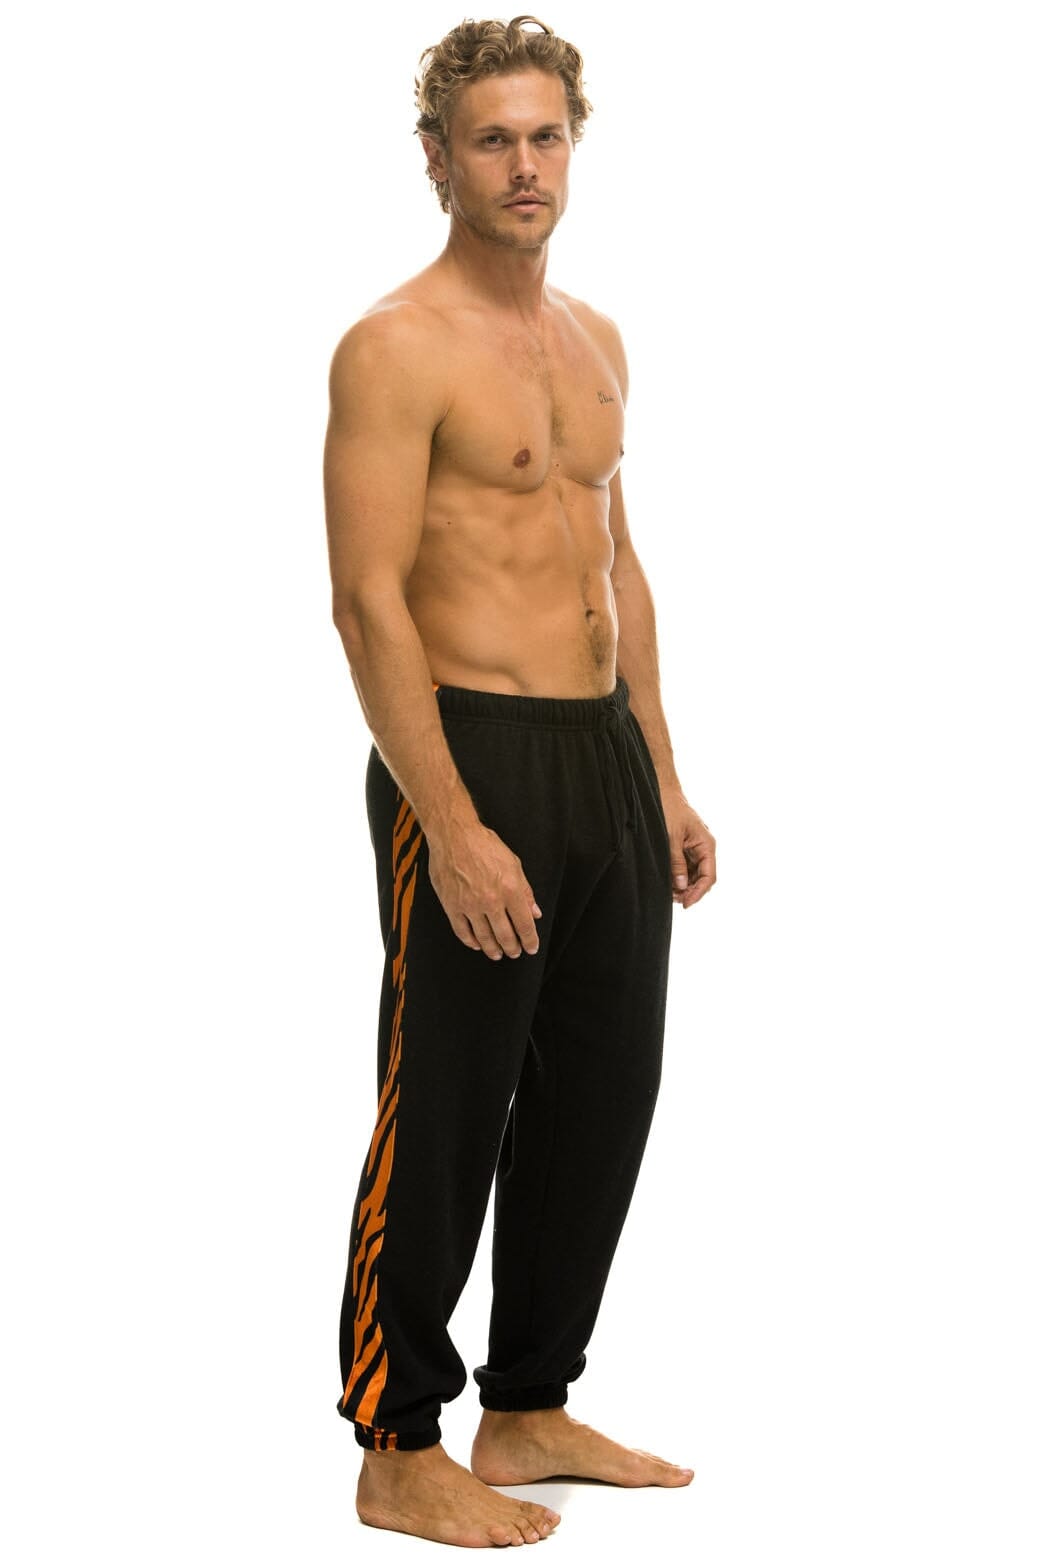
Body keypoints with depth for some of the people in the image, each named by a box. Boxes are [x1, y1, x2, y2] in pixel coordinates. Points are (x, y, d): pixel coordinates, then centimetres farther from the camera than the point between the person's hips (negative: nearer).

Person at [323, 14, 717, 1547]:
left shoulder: (593, 339, 14)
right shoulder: (397, 347, -11)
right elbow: (370, 600, -17)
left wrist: (663, 778, 15)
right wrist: (452, 829, -22)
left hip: (605, 754, 8)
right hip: (473, 756, -8)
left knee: (600, 1103, 13)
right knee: (443, 1121, -1)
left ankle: (530, 1410, 28)